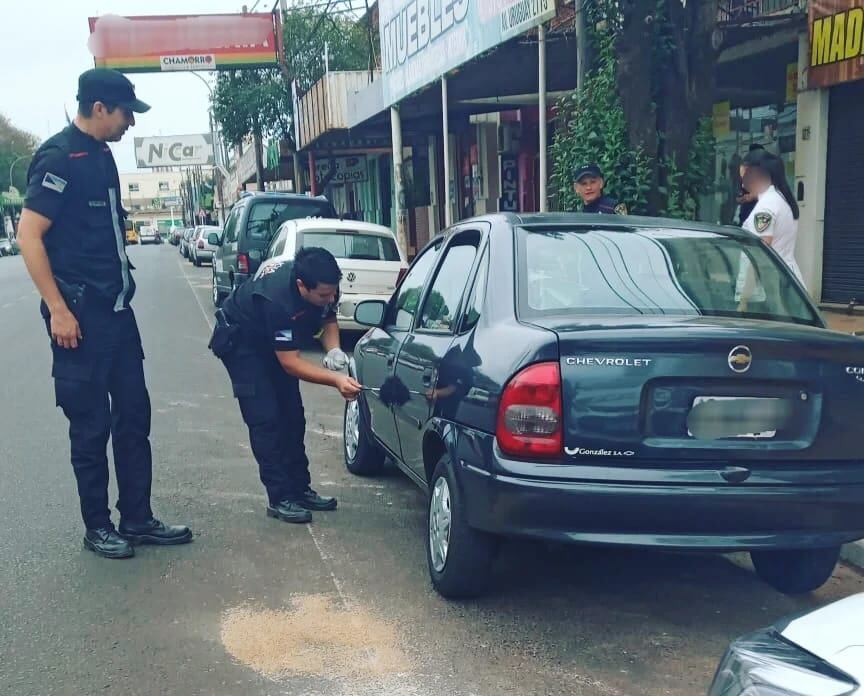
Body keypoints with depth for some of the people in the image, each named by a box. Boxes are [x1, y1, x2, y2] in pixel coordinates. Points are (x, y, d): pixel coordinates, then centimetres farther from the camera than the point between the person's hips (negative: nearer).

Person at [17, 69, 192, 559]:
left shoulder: (102, 156, 13)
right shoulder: (59, 157, -12)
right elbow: (29, 235, -17)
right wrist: (58, 310, -20)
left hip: (116, 308, 8)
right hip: (80, 314, -8)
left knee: (134, 415, 11)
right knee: (91, 425, 2)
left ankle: (138, 519, 20)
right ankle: (98, 527, 15)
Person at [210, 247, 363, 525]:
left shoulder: (325, 287, -23)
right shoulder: (277, 297, -42)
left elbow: (329, 319, -3)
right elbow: (290, 363, -36)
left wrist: (333, 350, -24)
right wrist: (336, 380, -46)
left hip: (276, 340, 7)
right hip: (240, 342, -7)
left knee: (292, 417, 6)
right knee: (266, 419, -13)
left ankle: (300, 489, 15)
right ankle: (280, 498, -8)